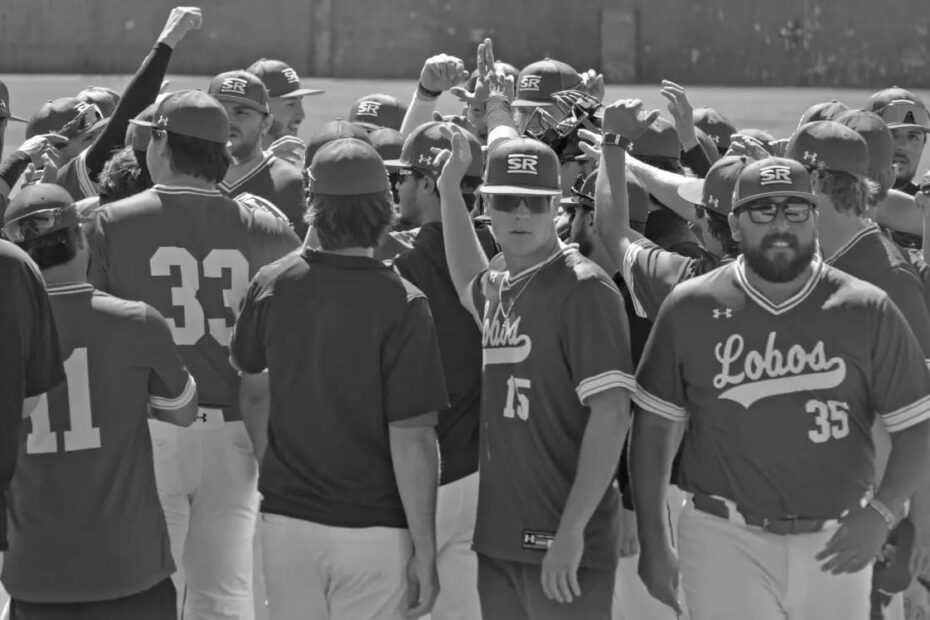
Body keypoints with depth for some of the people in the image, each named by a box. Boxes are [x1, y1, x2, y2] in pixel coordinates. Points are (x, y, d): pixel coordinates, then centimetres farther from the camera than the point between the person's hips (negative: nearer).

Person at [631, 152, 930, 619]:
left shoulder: (868, 312, -1)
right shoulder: (690, 308, 0)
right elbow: (654, 427, 6)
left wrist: (882, 511, -14)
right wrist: (652, 542, 3)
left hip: (836, 545, 1)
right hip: (727, 543, -1)